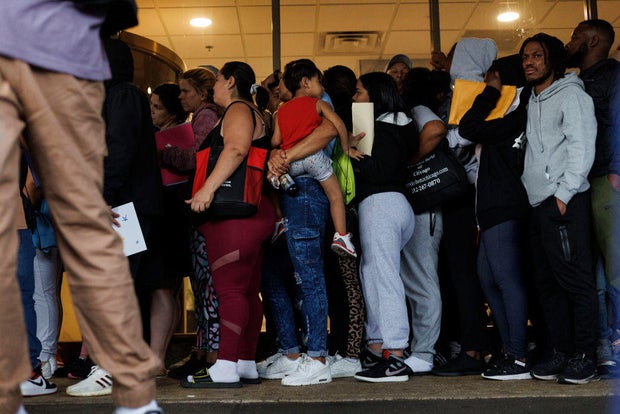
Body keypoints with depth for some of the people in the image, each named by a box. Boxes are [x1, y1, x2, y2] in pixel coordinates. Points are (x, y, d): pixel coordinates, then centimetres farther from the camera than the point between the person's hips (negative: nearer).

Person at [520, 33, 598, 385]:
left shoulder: (570, 94, -1)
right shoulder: (533, 102, 22)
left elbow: (582, 148, -10)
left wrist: (564, 194, -16)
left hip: (565, 203, -8)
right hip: (539, 204, 8)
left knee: (575, 280, -7)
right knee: (549, 284, 8)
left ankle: (585, 357, -1)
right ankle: (561, 352, 15)